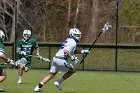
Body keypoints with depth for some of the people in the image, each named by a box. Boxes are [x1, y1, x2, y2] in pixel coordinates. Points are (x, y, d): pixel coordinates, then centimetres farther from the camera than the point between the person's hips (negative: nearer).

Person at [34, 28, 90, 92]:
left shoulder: (68, 40, 21)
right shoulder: (73, 43, -10)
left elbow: (74, 51, 34)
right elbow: (66, 51, -23)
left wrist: (82, 52, 28)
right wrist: (72, 58, -20)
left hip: (55, 58, 8)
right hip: (61, 60, -8)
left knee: (51, 74, 11)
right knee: (72, 71, 12)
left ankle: (38, 87, 2)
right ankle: (58, 82, 7)